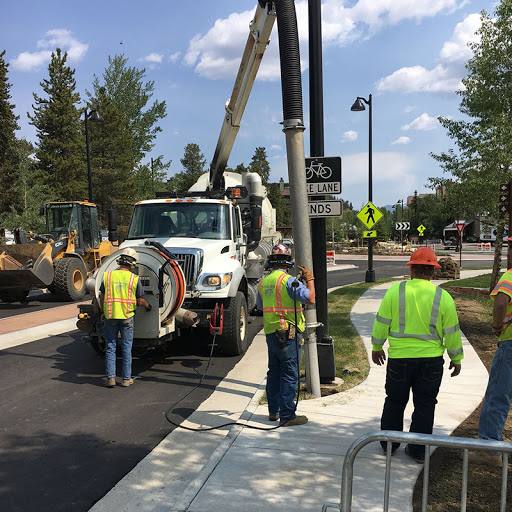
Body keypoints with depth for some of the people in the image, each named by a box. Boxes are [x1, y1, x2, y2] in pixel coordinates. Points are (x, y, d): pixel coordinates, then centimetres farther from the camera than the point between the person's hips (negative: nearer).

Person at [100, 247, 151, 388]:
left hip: (110, 316, 1)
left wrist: (103, 312, 20)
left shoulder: (108, 276, 1)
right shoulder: (134, 279, -4)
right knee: (127, 348, 7)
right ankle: (126, 379, 11)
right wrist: (147, 306, 22)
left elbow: (102, 298, 6)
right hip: (127, 317, -1)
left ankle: (110, 378, 8)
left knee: (110, 347, 9)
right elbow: (140, 300, 1)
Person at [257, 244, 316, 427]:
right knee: (289, 375, -1)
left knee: (274, 372, 16)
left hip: (270, 333, 8)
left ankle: (273, 411, 26)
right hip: (288, 334, -8)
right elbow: (310, 298, -16)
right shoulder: (288, 281, -15)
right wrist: (309, 279, -3)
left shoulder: (263, 282, 9)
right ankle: (287, 415, 3)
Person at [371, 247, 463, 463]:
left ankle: (389, 444, 27)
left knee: (394, 402, 16)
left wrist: (376, 348, 13)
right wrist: (456, 359, 14)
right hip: (431, 359, 0)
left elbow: (381, 323, -1)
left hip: (399, 358, 0)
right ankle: (418, 451, 18)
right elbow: (452, 332, 1)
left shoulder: (395, 292, -8)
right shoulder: (443, 297, -6)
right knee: (424, 405, 12)